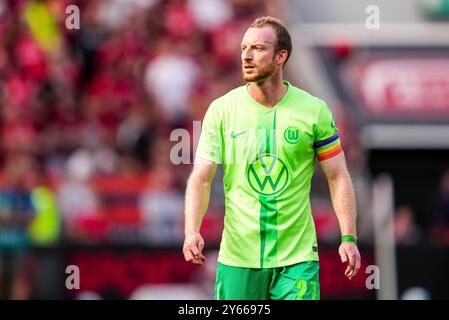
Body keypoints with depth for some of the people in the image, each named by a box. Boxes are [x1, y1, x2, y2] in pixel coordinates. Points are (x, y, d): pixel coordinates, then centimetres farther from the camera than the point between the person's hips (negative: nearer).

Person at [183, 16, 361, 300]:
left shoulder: (314, 111, -1)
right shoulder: (221, 110, 0)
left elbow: (338, 176, 4)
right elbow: (201, 178, -3)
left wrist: (348, 237, -5)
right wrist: (192, 231, -18)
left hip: (297, 258, -1)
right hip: (237, 257, 1)